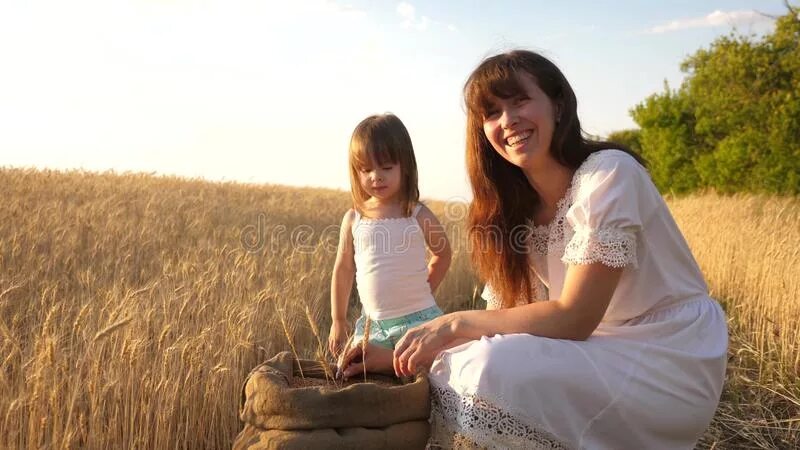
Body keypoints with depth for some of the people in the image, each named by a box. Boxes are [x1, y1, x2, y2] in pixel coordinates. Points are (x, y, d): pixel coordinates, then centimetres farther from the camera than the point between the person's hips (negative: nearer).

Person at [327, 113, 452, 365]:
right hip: (371, 324, 3)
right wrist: (338, 321, 12)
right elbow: (343, 270, 9)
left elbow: (442, 254, 13)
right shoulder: (353, 219, 2)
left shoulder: (418, 216, -4)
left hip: (417, 319, -2)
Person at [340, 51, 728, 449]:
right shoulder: (517, 210, 2)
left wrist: (456, 323, -20)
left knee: (492, 372, -25)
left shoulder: (609, 174, -19)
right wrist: (407, 354, -10)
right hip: (604, 354, 6)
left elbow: (573, 318, -22)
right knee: (459, 364, -11)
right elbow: (501, 318, 0)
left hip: (674, 363, -6)